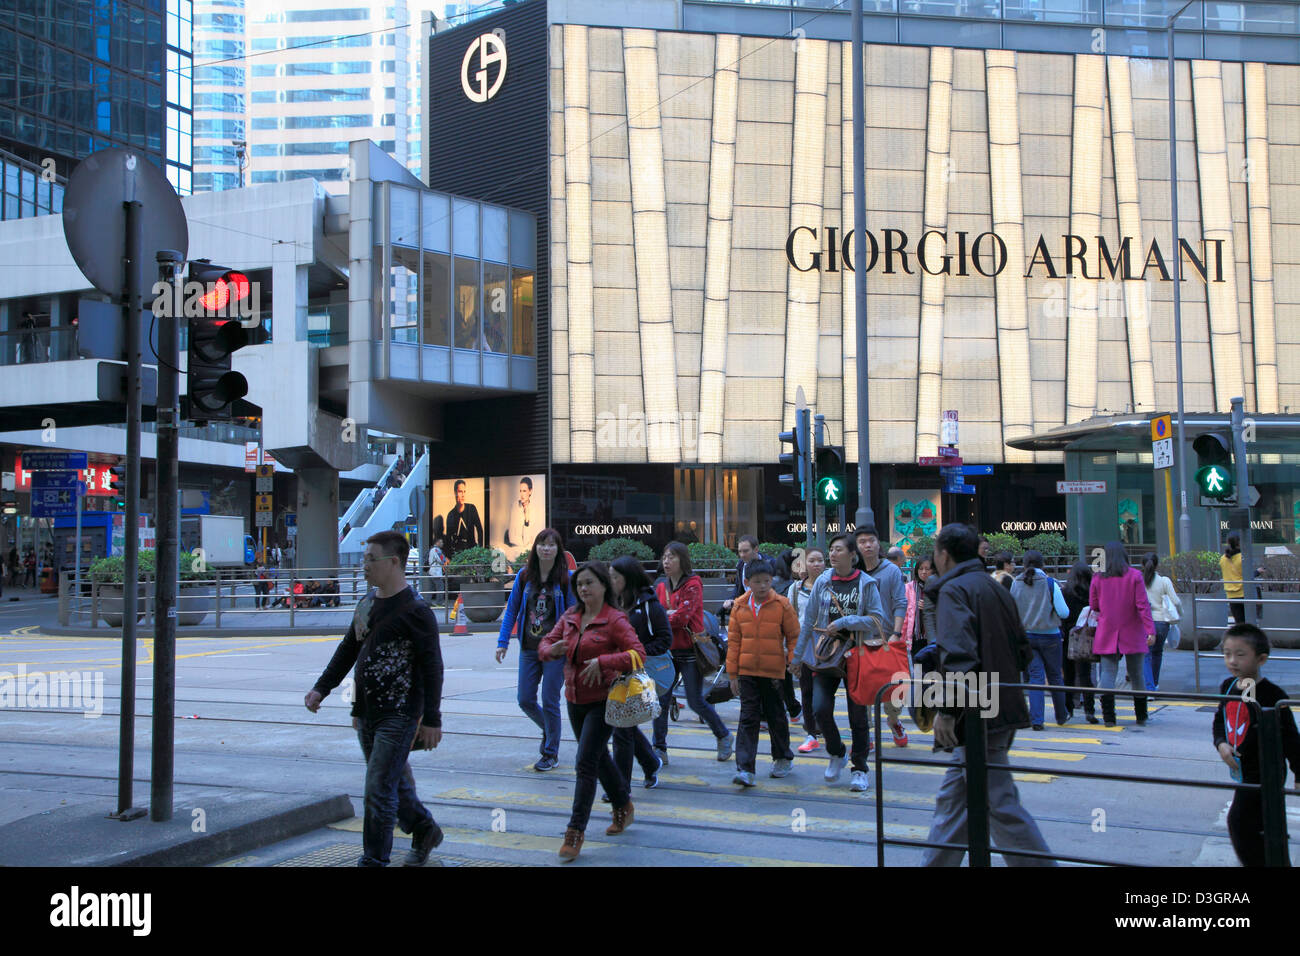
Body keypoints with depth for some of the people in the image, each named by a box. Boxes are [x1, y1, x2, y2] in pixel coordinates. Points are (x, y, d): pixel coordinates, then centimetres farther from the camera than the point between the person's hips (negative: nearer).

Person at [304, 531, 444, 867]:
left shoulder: (415, 610, -14)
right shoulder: (367, 602, 11)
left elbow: (432, 667, -14)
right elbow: (348, 650, 20)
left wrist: (431, 719, -15)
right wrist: (322, 688, 14)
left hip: (399, 715, -8)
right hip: (366, 713, 8)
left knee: (379, 789, -7)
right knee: (395, 783, 17)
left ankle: (374, 860, 3)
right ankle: (424, 831, 36)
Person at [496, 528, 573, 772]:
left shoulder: (566, 578, -6)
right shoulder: (524, 576, 4)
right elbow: (512, 610, 9)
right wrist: (503, 642, 3)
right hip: (529, 649, 4)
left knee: (549, 702, 0)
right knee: (525, 700, 7)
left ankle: (551, 753, 16)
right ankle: (548, 730, 36)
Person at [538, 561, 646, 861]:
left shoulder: (615, 620, -13)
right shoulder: (570, 616, 6)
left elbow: (638, 653, -21)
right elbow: (545, 645, 8)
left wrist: (602, 661, -29)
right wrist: (552, 649, -16)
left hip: (602, 700, -7)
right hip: (575, 700, 7)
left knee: (585, 763, -10)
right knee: (598, 758, 20)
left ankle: (575, 831, -4)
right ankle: (623, 806, 41)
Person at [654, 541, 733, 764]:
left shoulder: (693, 585, -10)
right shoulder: (661, 585, 10)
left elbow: (682, 618, -19)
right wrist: (671, 615, -14)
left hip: (689, 651, -5)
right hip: (667, 650, 6)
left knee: (695, 701, 0)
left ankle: (723, 735, 24)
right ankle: (659, 750, 8)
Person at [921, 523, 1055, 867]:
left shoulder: (954, 590, -12)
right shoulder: (997, 589, 16)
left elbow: (958, 655, -24)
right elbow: (1022, 651, 20)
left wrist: (947, 709, -22)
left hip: (977, 716, -10)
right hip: (1003, 708, 10)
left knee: (1000, 806, -5)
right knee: (953, 798, 16)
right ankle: (936, 863, 24)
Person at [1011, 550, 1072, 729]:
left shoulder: (1016, 584, -3)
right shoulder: (1050, 583, -10)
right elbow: (1064, 612, -11)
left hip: (1026, 636, 2)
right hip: (1049, 636, -2)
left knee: (1035, 676, 4)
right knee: (1054, 676, 13)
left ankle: (1036, 719, -6)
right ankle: (1062, 716, 28)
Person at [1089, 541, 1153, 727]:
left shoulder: (1098, 579, -1)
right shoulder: (1134, 576, -4)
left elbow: (1093, 606, 6)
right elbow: (1142, 605, -10)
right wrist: (1150, 630, -11)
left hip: (1107, 635, 0)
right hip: (1132, 635, 0)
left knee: (1108, 673, 0)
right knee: (1136, 675, 10)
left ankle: (1108, 717, -7)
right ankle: (1141, 716, 16)